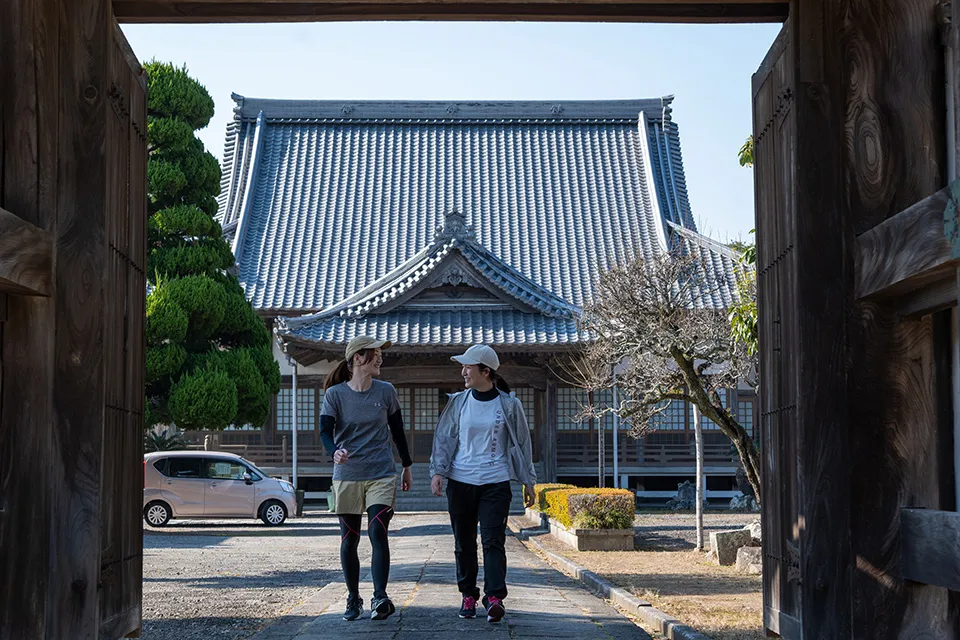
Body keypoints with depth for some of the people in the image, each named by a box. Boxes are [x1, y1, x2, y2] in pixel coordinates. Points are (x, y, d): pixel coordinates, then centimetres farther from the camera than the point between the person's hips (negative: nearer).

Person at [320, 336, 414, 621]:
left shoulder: (386, 391, 3)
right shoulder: (334, 394, -3)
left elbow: (397, 431, 13)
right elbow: (325, 431, -12)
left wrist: (407, 466, 18)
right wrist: (335, 451, -33)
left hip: (382, 474, 0)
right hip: (347, 476, 0)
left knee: (378, 533, -14)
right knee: (349, 540, 6)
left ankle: (380, 598, -16)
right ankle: (353, 599, 19)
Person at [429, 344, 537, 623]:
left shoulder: (509, 404, 2)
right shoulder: (458, 402, 6)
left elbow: (522, 443, 9)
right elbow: (444, 438, 10)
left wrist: (528, 481, 10)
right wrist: (437, 471, -3)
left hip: (496, 482, -2)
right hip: (460, 482, 2)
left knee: (493, 540, -11)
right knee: (464, 542, 6)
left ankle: (494, 598, -15)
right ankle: (468, 595, 17)